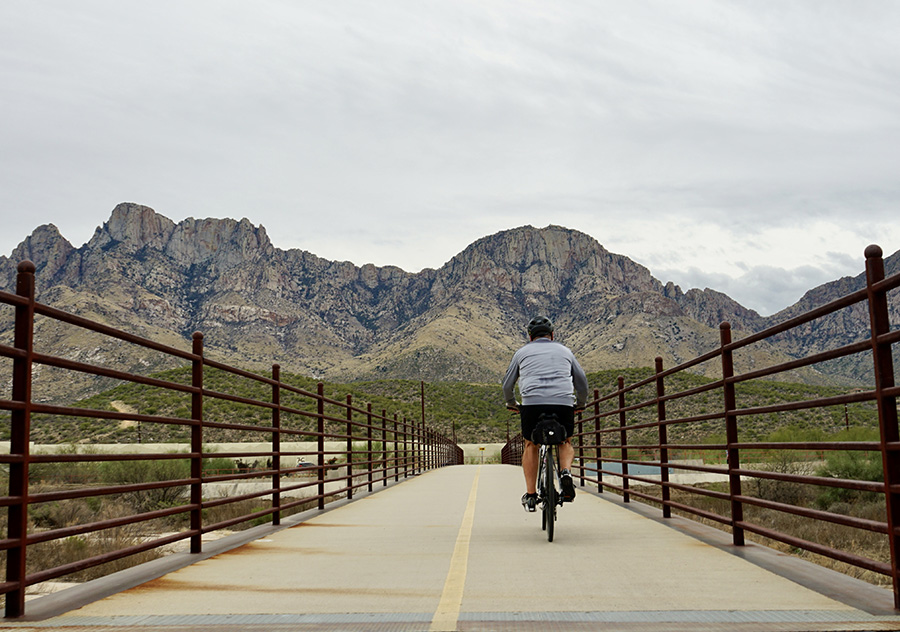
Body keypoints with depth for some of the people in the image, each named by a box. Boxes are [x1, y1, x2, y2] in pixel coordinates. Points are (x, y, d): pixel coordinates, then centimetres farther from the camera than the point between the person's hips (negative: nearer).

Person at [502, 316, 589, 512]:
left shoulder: (522, 352, 20)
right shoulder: (564, 351, 24)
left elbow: (507, 385, 23)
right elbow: (582, 382, 26)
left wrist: (511, 404, 40)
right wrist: (580, 405, 42)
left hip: (532, 402, -1)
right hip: (563, 403, 1)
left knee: (530, 446, 21)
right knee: (566, 442, 24)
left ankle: (530, 495, 13)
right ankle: (566, 472, -5)